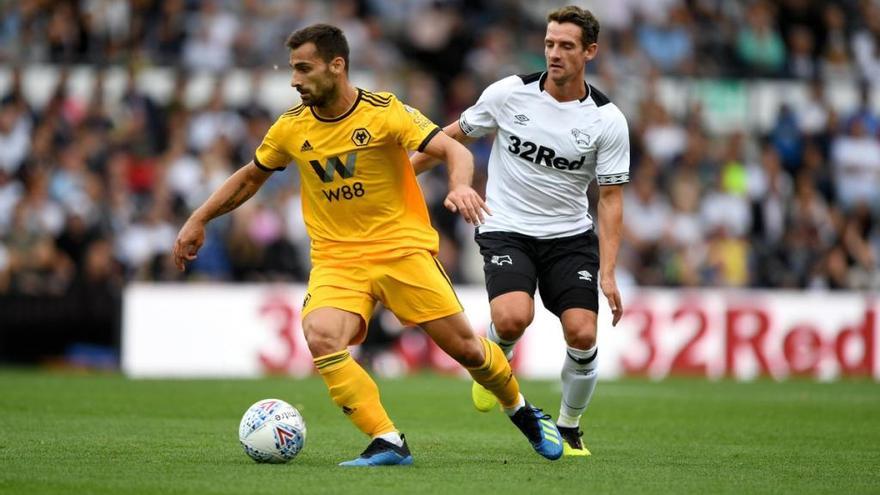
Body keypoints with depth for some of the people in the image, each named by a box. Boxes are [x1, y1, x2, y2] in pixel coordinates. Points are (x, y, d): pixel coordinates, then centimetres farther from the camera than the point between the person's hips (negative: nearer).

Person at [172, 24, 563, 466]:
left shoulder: (384, 112, -10)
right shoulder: (291, 128, 2)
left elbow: (455, 151, -16)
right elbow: (251, 177, 19)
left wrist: (460, 186, -38)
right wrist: (198, 221, 15)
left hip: (402, 248, -2)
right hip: (336, 259, 2)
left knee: (464, 347, -3)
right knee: (320, 337, -27)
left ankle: (522, 413, 29)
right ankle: (387, 444, -24)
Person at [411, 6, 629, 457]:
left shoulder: (607, 120, -7)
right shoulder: (510, 93, -7)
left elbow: (610, 199, -4)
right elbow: (455, 136, 8)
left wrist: (607, 274, -12)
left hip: (571, 237, 1)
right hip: (506, 231, -1)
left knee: (582, 335, -14)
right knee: (513, 318, -28)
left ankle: (569, 427, 13)